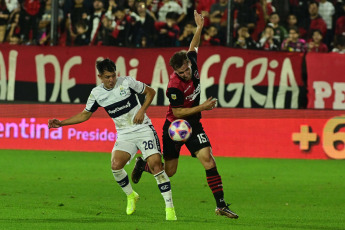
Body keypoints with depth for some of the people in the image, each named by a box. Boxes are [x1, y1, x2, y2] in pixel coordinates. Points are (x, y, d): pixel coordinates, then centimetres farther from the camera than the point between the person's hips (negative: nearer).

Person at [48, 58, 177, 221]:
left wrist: (142, 110, -10)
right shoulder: (96, 94, 1)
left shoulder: (127, 82, -8)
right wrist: (61, 123, 7)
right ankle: (131, 196, 8)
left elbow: (150, 92, 4)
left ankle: (169, 207, -14)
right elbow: (85, 115, 14)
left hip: (143, 129, -3)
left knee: (155, 164, -19)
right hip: (124, 135, 3)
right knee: (115, 165, -21)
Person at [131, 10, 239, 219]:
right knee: (169, 170, 4)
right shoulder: (174, 86, -28)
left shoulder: (192, 63, -10)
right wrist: (202, 107, -22)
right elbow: (177, 112, -21)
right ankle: (143, 164, 38)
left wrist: (199, 28, 8)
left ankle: (221, 205, -13)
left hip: (193, 124, 5)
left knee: (208, 159, -13)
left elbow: (193, 47, 14)